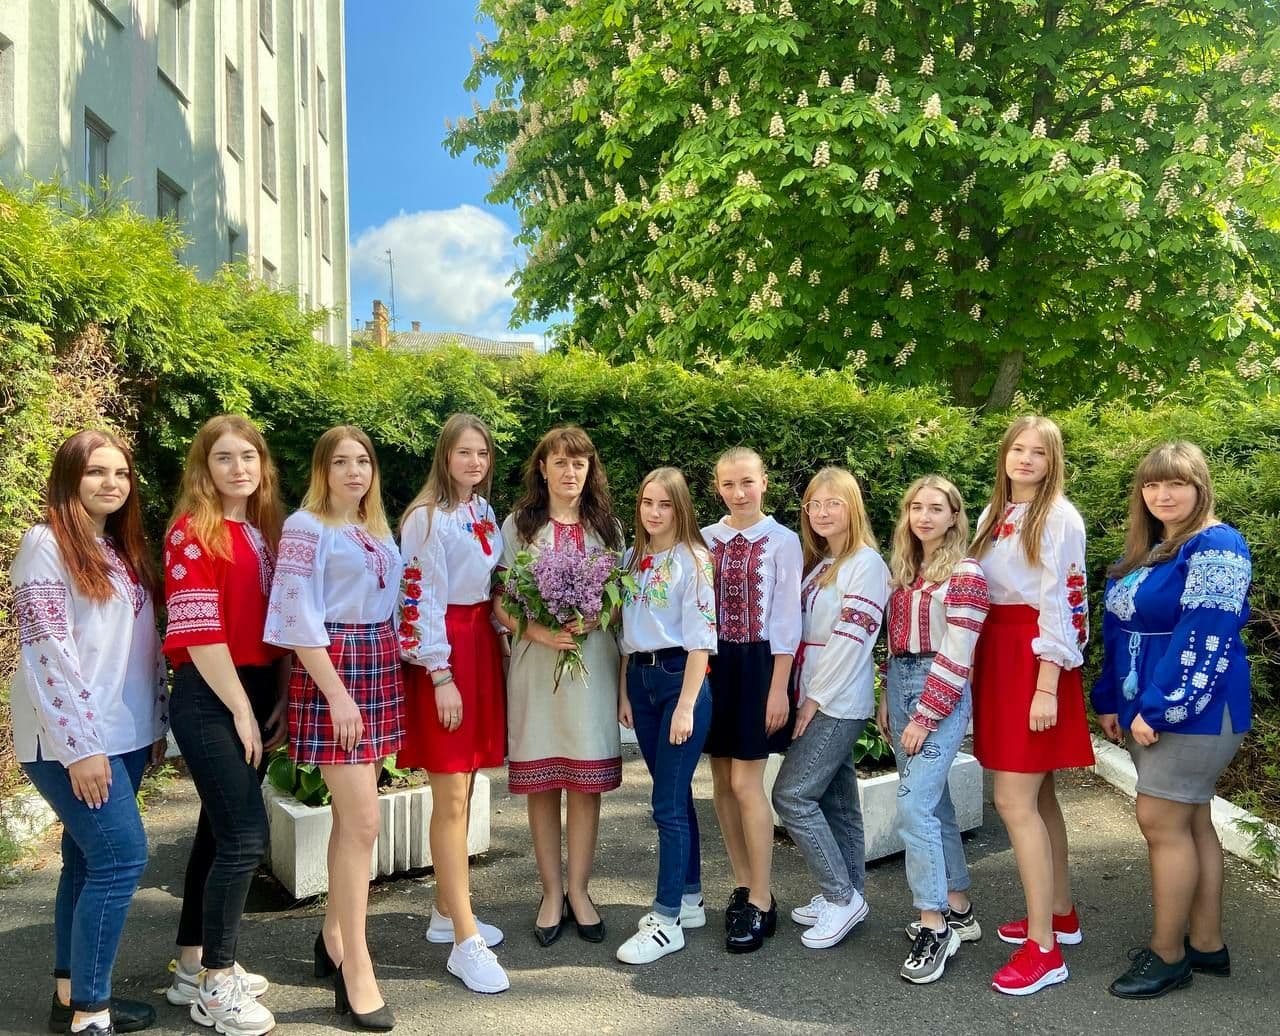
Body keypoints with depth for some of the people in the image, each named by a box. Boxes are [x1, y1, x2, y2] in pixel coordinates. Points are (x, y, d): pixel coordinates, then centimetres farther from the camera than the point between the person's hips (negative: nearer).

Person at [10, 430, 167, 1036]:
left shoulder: (125, 550, 14)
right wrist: (80, 745, -19)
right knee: (122, 857, -11)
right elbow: (46, 652, -16)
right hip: (71, 739, -8)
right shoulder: (46, 544, -10)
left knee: (89, 860, 12)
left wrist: (156, 722, 14)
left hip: (123, 734, 8)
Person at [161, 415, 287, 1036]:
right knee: (246, 836, -9)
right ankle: (216, 984, 7)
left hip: (258, 691, 7)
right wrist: (242, 710, -14)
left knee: (220, 830, 14)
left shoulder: (267, 532, 11)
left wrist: (281, 701, 4)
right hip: (209, 699, -7)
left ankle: (194, 966, 27)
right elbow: (198, 632, -15)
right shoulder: (192, 533, -10)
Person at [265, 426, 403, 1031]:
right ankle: (355, 970, 1)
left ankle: (332, 938, 27)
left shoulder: (377, 529, 14)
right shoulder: (306, 527, -7)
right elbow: (299, 619, -13)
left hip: (379, 667, 7)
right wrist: (337, 693, -18)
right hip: (331, 670, -7)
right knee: (363, 820, -9)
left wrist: (391, 667, 11)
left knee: (351, 814, 13)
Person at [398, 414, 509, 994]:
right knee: (451, 798, -5)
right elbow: (421, 599, -15)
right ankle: (466, 942, -1)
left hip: (482, 646, 8)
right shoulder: (428, 517, -11)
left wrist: (496, 651, 15)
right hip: (442, 652, -8)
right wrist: (441, 675, -18)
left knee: (463, 788, 13)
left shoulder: (484, 513, 13)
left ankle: (447, 910, 25)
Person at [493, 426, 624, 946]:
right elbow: (499, 600, 0)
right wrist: (537, 631, -17)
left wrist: (593, 619, -11)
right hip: (535, 663, -1)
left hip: (593, 663, 1)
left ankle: (579, 890, 18)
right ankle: (551, 892, 18)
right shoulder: (518, 524, 4)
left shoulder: (605, 526, 10)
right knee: (541, 782, 4)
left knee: (586, 782, 3)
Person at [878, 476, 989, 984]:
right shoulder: (902, 569, 13)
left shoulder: (965, 573, -11)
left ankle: (934, 925, -3)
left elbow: (957, 656, -16)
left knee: (913, 807, -14)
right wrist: (887, 699, 12)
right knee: (934, 804, 13)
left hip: (941, 696, -8)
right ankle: (958, 910, 25)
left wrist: (924, 717, -17)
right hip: (900, 688, 8)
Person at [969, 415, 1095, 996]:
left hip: (1036, 660, -7)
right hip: (996, 656, 7)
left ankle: (1044, 949, -2)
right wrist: (974, 669, 15)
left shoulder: (1060, 517, -9)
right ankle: (1061, 915, 29)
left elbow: (1062, 605, -14)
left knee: (1014, 801, -10)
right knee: (1037, 796, 15)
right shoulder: (991, 516, 13)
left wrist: (1046, 687, -18)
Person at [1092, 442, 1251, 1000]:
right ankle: (1207, 944, 24)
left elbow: (1204, 640, -22)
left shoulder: (1216, 548, -15)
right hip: (1150, 707, 9)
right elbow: (1120, 631, 17)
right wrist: (1111, 700, 13)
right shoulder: (1147, 549, 13)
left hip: (1195, 711, -9)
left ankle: (1168, 954, 7)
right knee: (1192, 823, 14)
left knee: (1161, 822, -6)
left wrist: (1159, 709, -22)